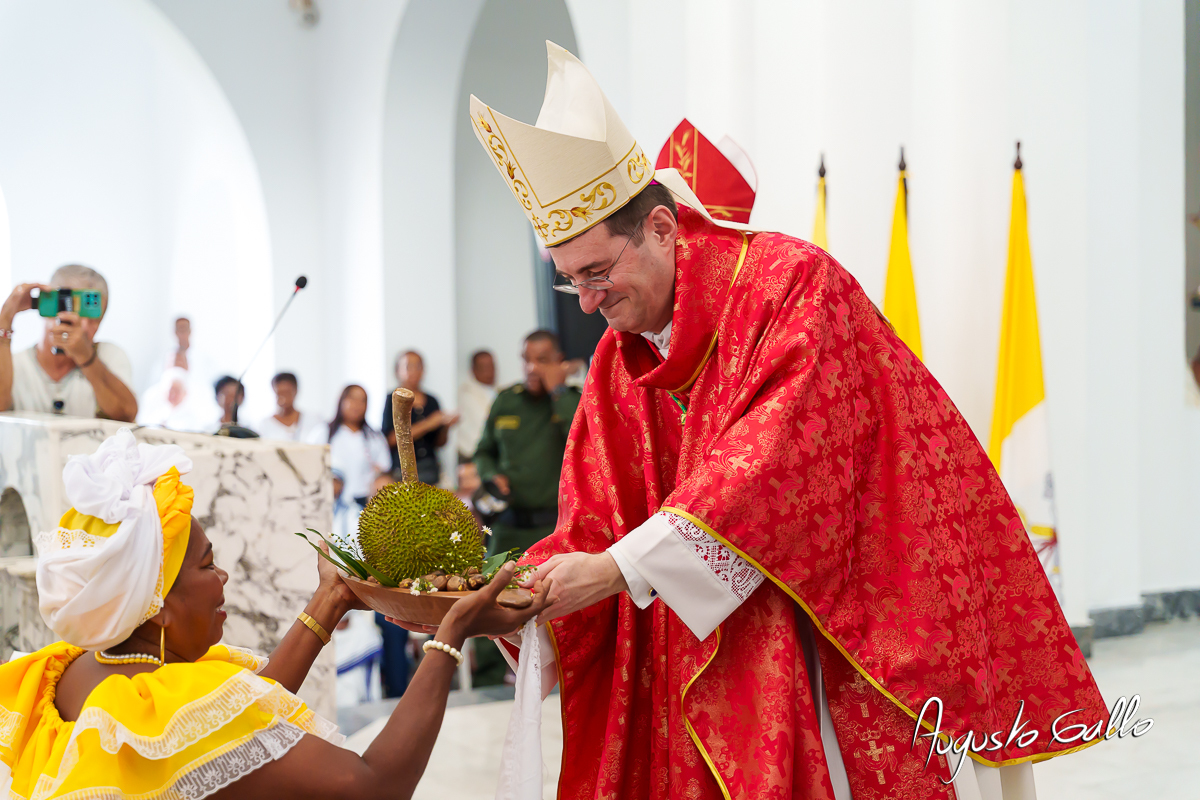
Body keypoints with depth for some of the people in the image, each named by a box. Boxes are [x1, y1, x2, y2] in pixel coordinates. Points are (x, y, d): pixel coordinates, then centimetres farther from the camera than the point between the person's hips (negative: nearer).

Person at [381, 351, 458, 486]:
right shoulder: (392, 400, 0)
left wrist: (446, 426, -4)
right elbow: (391, 439, -12)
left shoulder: (432, 402, 14)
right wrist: (427, 424, -13)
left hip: (429, 468, 4)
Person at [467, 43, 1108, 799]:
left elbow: (776, 467, -25)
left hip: (865, 633, -5)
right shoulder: (621, 358, 5)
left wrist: (620, 570, -28)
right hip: (728, 650, 6)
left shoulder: (793, 282, -15)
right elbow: (592, 529, 4)